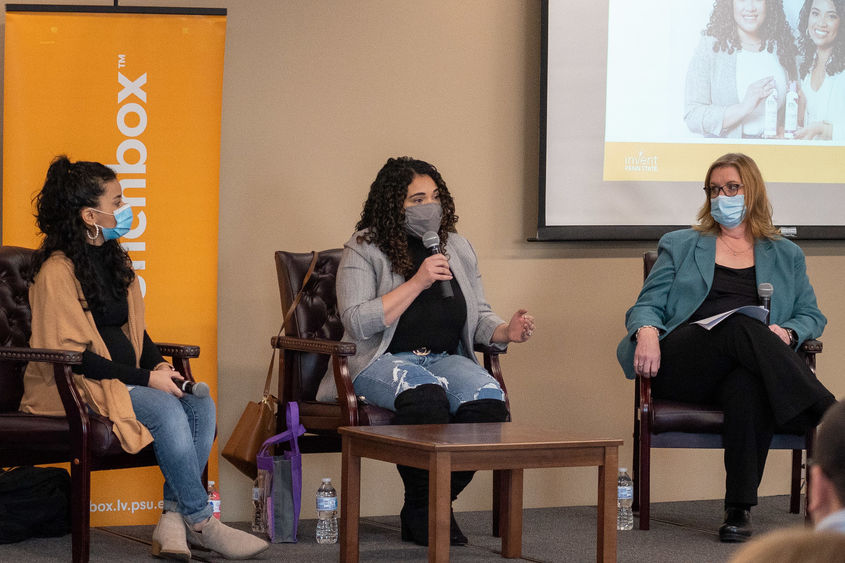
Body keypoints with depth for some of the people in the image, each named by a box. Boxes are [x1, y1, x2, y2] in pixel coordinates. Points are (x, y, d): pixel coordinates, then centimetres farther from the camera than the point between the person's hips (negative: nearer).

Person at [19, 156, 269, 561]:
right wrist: (146, 379, -19)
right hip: (76, 389, -8)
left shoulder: (114, 261, 16)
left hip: (123, 380, 8)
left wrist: (159, 365, 0)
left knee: (200, 405, -17)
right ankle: (199, 523, -23)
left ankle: (172, 520, -25)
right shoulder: (57, 271, -13)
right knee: (164, 410, -30)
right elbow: (71, 356, -18)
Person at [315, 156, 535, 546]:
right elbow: (357, 322, -12)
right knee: (426, 394, -39)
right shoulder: (364, 250, 0)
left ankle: (435, 504, -11)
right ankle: (422, 510, -21)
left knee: (488, 400, -29)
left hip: (445, 358, 5)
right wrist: (416, 283, -15)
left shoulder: (457, 248, 16)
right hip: (380, 361, -5)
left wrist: (505, 332, -4)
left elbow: (479, 316, 20)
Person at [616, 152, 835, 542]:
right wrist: (647, 331, -9)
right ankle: (829, 419, -42)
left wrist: (787, 333, -3)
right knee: (741, 328, -36)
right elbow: (647, 305, 17)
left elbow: (812, 316, 22)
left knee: (749, 386, -40)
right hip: (679, 363, -1)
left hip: (745, 368, 1)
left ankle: (739, 510, -41)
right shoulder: (680, 246, 25)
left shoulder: (785, 255, 27)